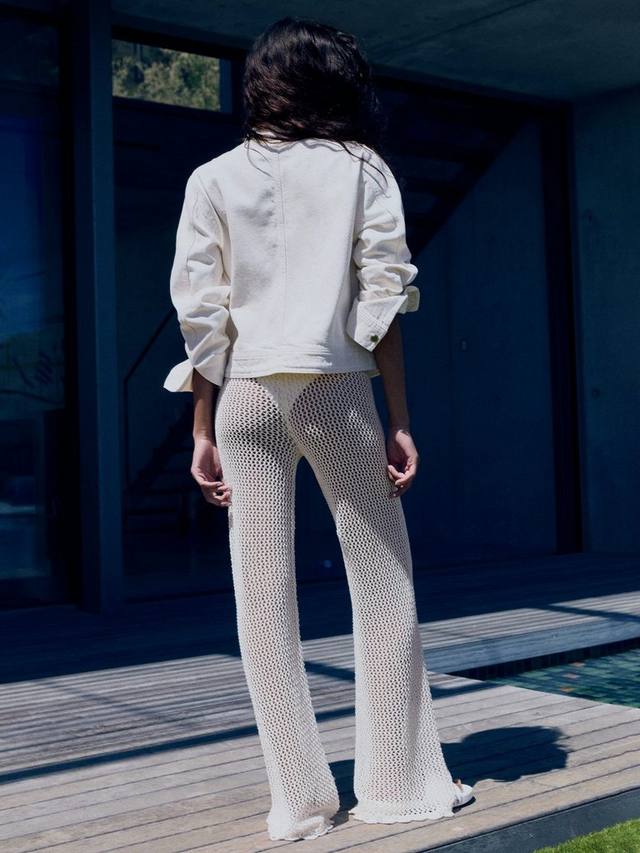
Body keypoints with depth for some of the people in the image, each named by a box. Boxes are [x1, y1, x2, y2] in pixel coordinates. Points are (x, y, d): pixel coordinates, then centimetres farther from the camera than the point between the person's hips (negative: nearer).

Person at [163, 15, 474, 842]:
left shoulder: (213, 180, 7)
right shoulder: (362, 169, 5)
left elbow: (200, 314, 1)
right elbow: (383, 297, -2)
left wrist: (203, 431, 5)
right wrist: (400, 419, 0)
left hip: (245, 398, 2)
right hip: (335, 390, -1)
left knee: (264, 597, 4)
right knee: (382, 582, 9)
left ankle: (299, 799, 8)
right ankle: (400, 779, 16)